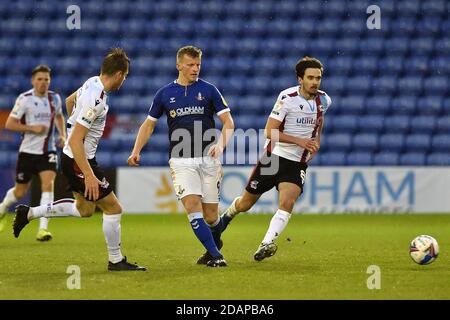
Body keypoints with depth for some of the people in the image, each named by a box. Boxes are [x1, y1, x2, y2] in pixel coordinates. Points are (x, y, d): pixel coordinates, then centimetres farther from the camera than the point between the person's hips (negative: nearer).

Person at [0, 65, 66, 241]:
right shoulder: (24, 99, -10)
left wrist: (62, 135, 8)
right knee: (20, 192, 8)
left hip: (48, 151, 2)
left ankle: (43, 229, -21)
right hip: (28, 151, -2)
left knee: (48, 184, -19)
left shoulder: (54, 98, 3)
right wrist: (32, 128, -20)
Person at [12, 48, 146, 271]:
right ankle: (115, 261, 12)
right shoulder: (95, 100, -28)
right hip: (78, 161, -10)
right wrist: (89, 175, -28)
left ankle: (29, 213, 27)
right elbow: (75, 140, -29)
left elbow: (70, 101, 22)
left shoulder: (93, 82, 0)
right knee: (113, 208, -1)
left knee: (85, 209, 23)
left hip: (77, 158, 10)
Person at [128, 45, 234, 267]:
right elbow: (149, 124, 16)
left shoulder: (208, 90, 4)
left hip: (208, 158, 0)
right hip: (181, 159, 0)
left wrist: (220, 144, -16)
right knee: (192, 205, -19)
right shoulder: (165, 93, 7)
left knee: (210, 215, 0)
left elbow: (228, 122, 3)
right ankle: (215, 255, -16)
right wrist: (136, 151, 4)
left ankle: (215, 245, 31)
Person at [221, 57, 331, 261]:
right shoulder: (287, 98, -16)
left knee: (287, 202, -24)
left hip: (298, 164, 3)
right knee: (246, 204, 11)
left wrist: (317, 140, 13)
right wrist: (299, 141, -24)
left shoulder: (323, 100, 1)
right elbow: (269, 132, -18)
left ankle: (267, 244, -26)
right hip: (273, 157, -3)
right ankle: (228, 214, 44)